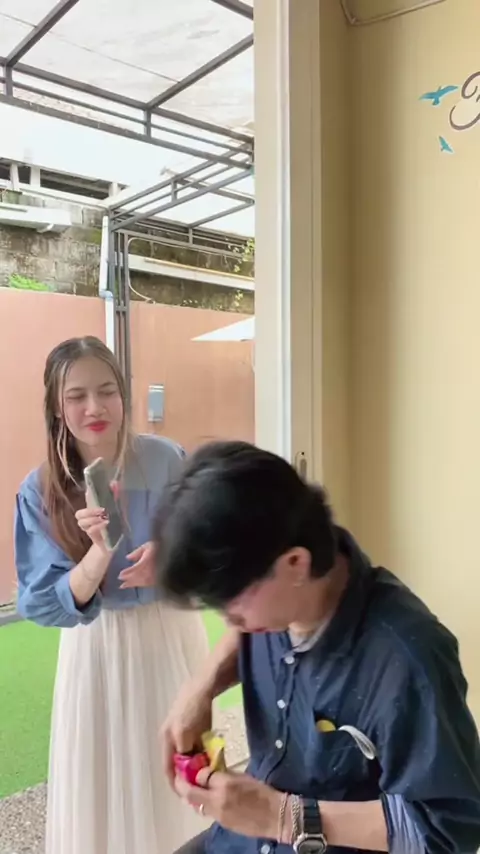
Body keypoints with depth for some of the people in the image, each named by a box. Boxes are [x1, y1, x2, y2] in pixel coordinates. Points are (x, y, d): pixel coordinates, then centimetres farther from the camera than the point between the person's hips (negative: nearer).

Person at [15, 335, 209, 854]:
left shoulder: (166, 461, -12)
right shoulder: (40, 491, -12)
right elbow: (50, 605, -13)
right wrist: (100, 550, -31)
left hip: (172, 635, 1)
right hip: (98, 649, 0)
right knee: (105, 778, 12)